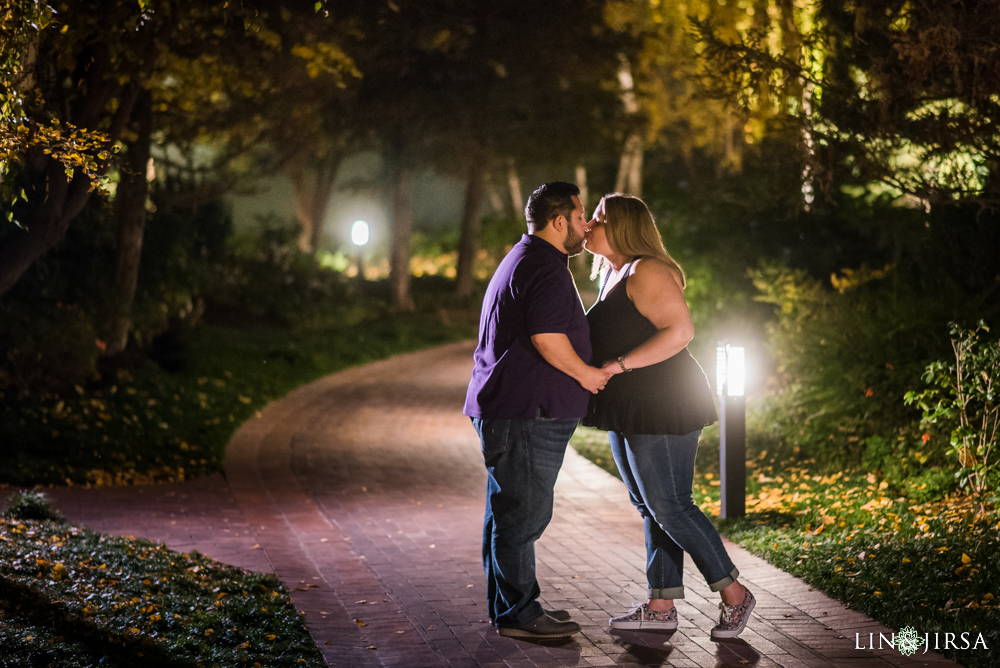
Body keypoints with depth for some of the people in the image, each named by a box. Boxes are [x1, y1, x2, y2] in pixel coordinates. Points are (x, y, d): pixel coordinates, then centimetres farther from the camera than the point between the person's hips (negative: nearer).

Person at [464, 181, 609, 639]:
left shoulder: (521, 260, 22)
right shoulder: (546, 267, -14)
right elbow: (547, 337, -24)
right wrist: (585, 373, -9)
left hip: (503, 407, 11)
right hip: (526, 412, -11)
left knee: (509, 512, 15)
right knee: (522, 514, -6)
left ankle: (509, 604, 23)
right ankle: (517, 614, -1)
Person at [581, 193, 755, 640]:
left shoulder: (646, 272, -15)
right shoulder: (614, 274, 16)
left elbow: (680, 330, -24)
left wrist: (619, 364, -24)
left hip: (662, 409, -10)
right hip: (629, 411, 10)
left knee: (670, 507, -7)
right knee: (649, 508, 11)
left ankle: (733, 595, 3)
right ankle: (661, 607, 16)